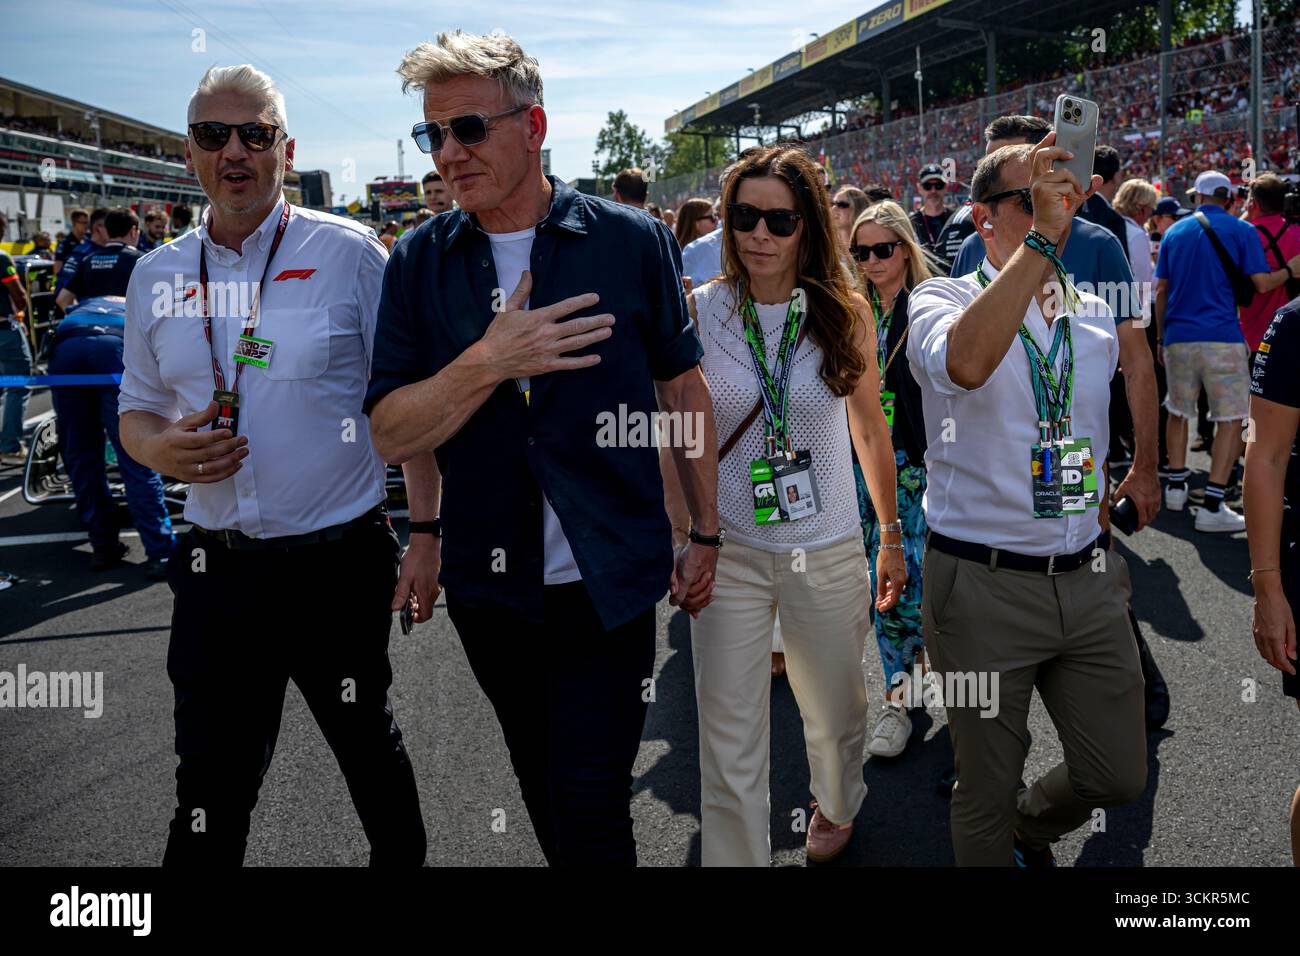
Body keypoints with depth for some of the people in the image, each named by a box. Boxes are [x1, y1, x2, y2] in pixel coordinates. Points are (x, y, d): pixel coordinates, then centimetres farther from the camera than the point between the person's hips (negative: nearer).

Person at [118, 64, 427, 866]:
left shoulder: (350, 254, -6)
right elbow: (136, 410, 15)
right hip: (218, 567, 3)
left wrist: (425, 534, -8)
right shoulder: (156, 276, 6)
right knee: (210, 791, 8)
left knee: (370, 747, 18)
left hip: (342, 559, -2)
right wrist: (161, 448, -8)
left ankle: (404, 859, 43)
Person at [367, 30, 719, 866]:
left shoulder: (633, 241, -6)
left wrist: (705, 533, 5)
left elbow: (682, 389, 3)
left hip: (609, 584, -3)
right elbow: (392, 436, -7)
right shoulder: (420, 264, -1)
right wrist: (487, 363, -23)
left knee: (591, 816, -1)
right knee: (548, 797, 21)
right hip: (489, 586, 3)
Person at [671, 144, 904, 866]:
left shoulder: (846, 313, -3)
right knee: (729, 739, 0)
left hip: (828, 553, 1)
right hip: (728, 553, -1)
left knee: (836, 714, 20)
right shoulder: (698, 312, -6)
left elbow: (870, 431, 7)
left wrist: (892, 537, 12)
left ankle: (838, 806, 52)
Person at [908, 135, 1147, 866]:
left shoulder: (1097, 315, 10)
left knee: (1121, 775, 13)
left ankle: (1030, 828, 42)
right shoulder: (942, 300, -6)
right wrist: (1040, 239, -31)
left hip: (1090, 580, 5)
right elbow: (964, 362, -31)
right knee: (988, 794, 8)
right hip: (985, 585, -5)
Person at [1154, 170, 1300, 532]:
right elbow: (1262, 283, -4)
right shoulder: (1242, 231, 1)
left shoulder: (1174, 231, 12)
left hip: (1177, 337, 4)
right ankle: (1212, 507, -8)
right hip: (1222, 338, -4)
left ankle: (1176, 487, 21)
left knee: (1178, 412, 20)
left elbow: (1161, 290, 11)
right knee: (1231, 420, -1)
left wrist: (1161, 338, 19)